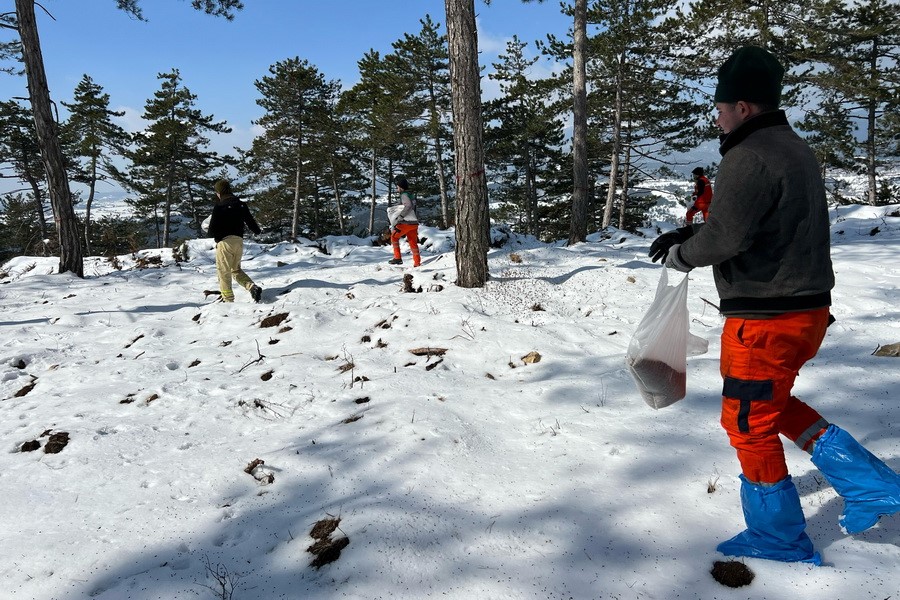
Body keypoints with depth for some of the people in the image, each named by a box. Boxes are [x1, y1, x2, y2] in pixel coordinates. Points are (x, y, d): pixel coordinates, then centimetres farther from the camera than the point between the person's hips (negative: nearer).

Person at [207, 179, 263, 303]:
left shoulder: (219, 207, -9)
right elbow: (250, 221, 14)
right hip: (239, 241, 6)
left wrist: (211, 233, 12)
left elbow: (212, 231, -11)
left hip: (225, 241, -6)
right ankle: (253, 287, -2)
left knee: (224, 272, 4)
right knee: (236, 269, 19)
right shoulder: (241, 205, 7)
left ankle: (228, 299, 4)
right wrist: (258, 230, 35)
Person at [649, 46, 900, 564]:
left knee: (750, 422, 6)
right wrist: (690, 234, 10)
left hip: (766, 317, -10)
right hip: (809, 306, 10)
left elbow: (723, 238, -26)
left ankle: (778, 537, 23)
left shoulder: (750, 157, -19)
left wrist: (680, 254, -6)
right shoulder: (795, 148, 13)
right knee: (771, 401, 27)